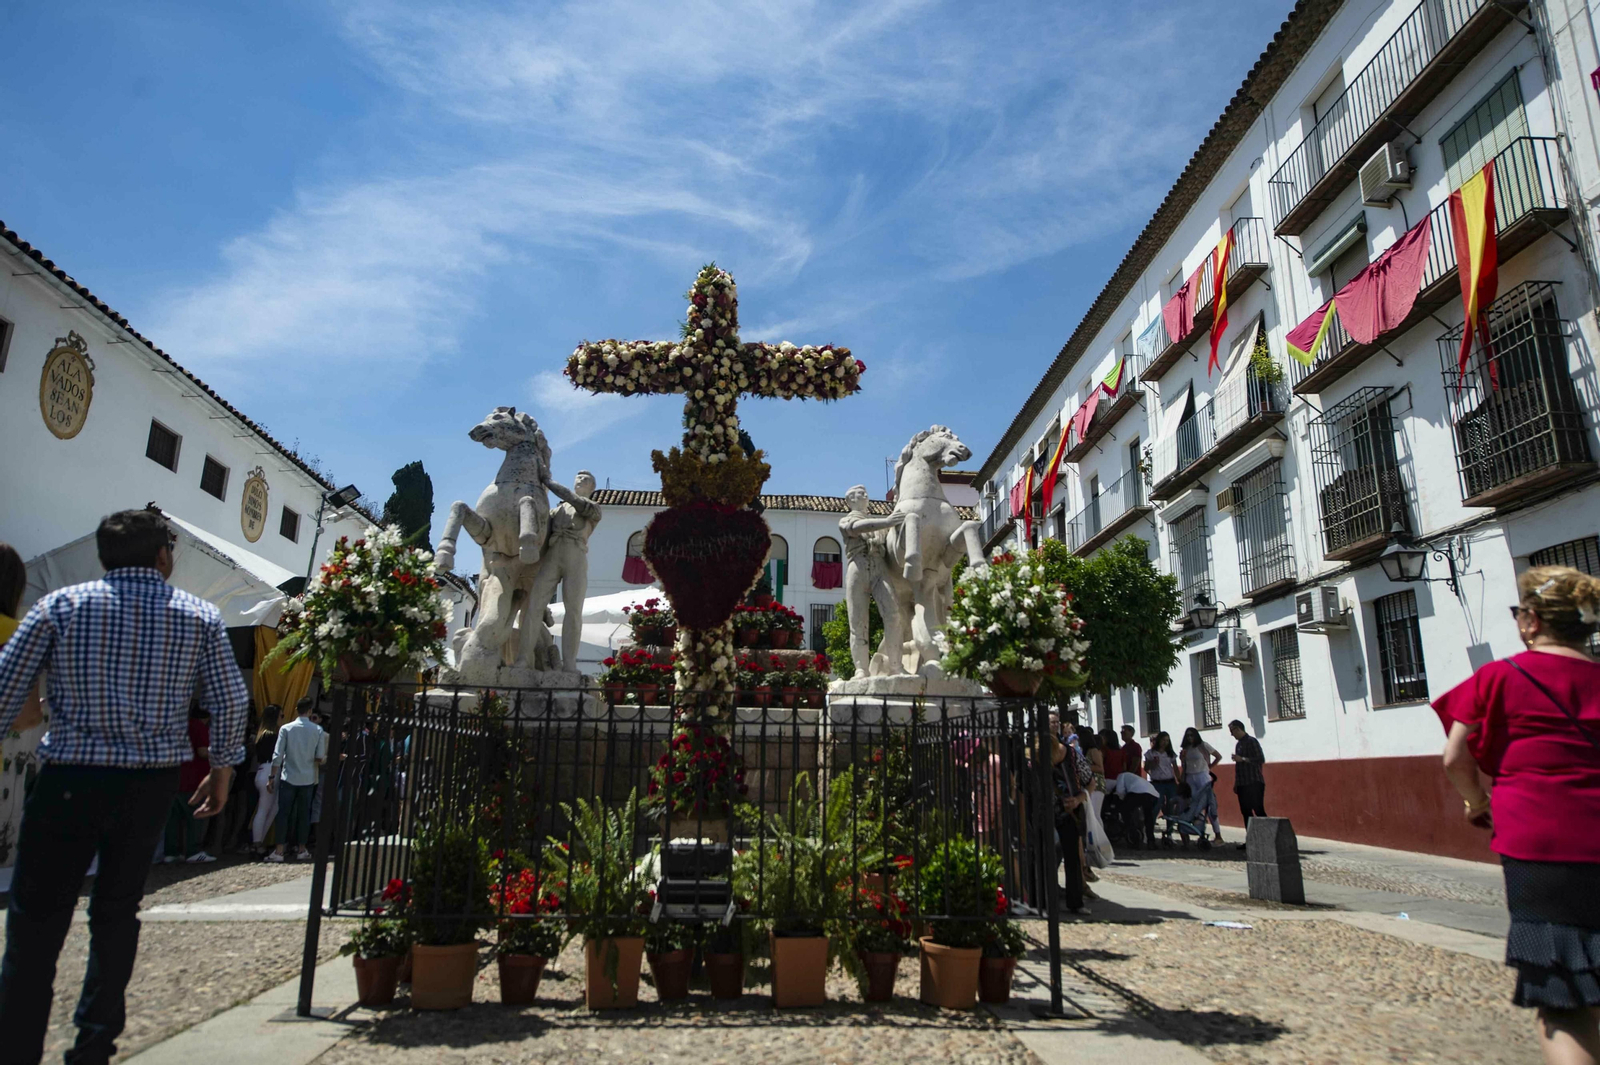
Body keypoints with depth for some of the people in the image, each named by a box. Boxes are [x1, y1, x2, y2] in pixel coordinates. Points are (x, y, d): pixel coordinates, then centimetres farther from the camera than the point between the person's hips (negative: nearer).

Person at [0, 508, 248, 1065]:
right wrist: (222, 768, 13)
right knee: (117, 914, 15)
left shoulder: (61, 604, 1)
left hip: (70, 780, -2)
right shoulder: (199, 616, 2)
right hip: (151, 784, 2)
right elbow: (230, 700, 1)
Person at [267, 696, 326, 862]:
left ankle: (279, 850, 0)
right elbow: (320, 758, -3)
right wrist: (322, 760, 19)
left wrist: (272, 777, 0)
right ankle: (301, 849, 13)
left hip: (288, 777, -1)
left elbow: (277, 756, -7)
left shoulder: (286, 729, -4)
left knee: (284, 813, 3)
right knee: (304, 814, 8)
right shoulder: (317, 730, -3)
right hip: (308, 778, 1)